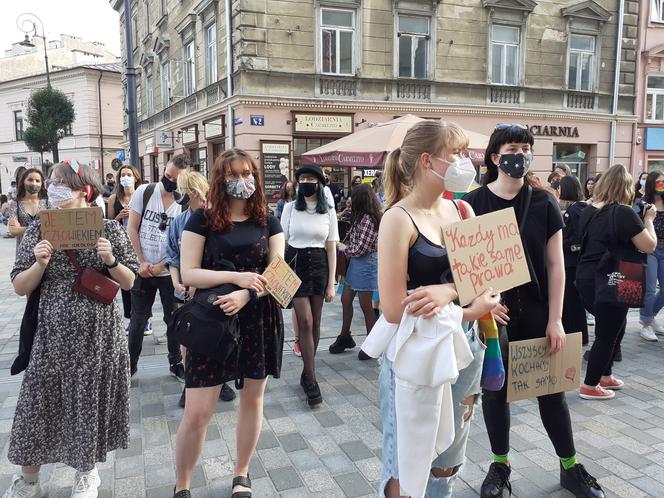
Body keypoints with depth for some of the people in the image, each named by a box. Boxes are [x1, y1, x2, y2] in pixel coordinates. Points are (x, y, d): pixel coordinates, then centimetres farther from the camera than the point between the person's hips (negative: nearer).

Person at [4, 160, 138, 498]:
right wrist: (40, 264, -16)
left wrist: (111, 261, -18)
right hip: (52, 335, 1)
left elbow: (129, 283, 0)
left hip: (97, 335, -1)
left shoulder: (108, 229, -3)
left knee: (91, 402, 11)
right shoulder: (38, 230, 1)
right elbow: (19, 288, 2)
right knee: (38, 404, 8)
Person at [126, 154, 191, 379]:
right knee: (138, 320, 11)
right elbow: (132, 229, -1)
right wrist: (142, 262, -6)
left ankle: (176, 363, 26)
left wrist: (160, 266, -9)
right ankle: (131, 362, 26)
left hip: (171, 271, -1)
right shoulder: (144, 192, -4)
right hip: (143, 269, 1)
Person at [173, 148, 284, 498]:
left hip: (260, 320, 3)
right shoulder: (202, 220, -2)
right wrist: (236, 276, -21)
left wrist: (246, 294, -21)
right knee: (197, 413, -2)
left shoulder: (268, 223, 5)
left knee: (252, 399, 14)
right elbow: (188, 274, -8)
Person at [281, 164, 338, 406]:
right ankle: (311, 380, -1)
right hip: (295, 264, -2)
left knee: (315, 322, 7)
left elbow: (331, 248, 4)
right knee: (305, 321, -8)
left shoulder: (329, 212, 4)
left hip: (319, 266, 2)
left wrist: (331, 284, 0)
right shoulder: (290, 208, 2)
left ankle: (307, 372, 24)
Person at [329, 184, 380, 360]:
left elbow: (360, 249, -21)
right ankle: (345, 338, 31)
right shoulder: (361, 216, 10)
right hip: (356, 262, 10)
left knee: (365, 305, 2)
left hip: (366, 263, -10)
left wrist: (344, 249, -7)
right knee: (345, 300, 16)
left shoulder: (368, 219, -20)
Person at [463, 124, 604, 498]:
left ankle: (571, 467, 30)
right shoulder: (473, 203, -5)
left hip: (536, 311, 1)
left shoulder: (544, 204, -1)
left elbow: (556, 265, 0)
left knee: (551, 389, 12)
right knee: (495, 388, 11)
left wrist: (555, 319, -4)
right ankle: (500, 465, 29)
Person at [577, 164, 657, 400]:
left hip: (586, 277, 8)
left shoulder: (589, 211, 6)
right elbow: (649, 246, -12)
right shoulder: (624, 213, -16)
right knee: (607, 334, 5)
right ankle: (589, 386, 15)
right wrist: (648, 219, 1)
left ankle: (604, 376, 34)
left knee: (614, 327, 23)